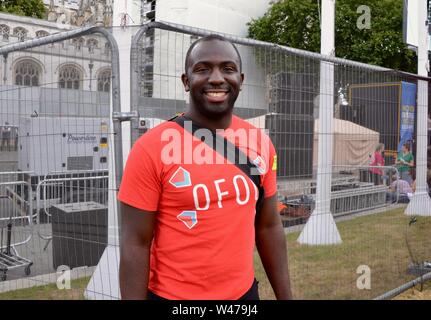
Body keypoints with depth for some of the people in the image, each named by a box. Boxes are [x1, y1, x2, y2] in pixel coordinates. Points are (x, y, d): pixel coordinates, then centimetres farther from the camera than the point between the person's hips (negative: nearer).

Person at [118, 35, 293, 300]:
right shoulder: (151, 148, -16)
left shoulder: (261, 144, -3)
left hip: (244, 291, 4)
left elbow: (269, 227, 5)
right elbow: (136, 244, -13)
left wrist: (285, 296, 7)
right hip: (172, 294, -4)